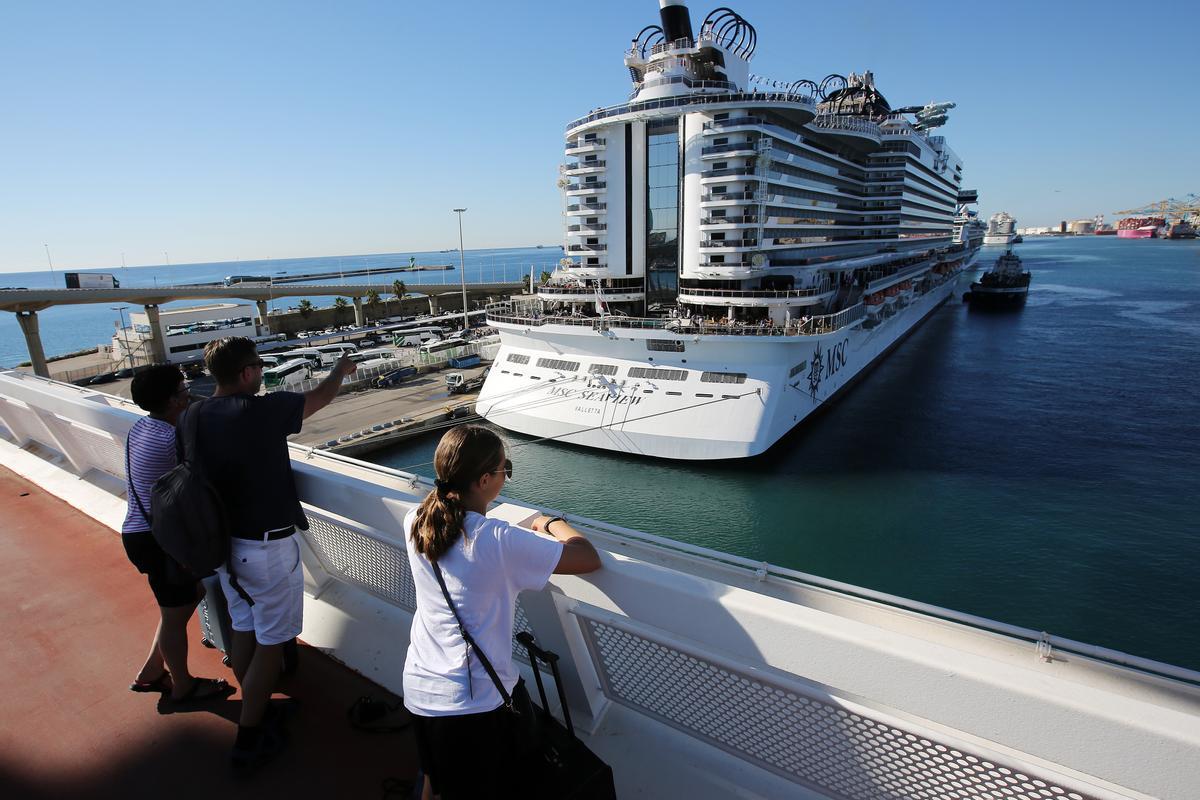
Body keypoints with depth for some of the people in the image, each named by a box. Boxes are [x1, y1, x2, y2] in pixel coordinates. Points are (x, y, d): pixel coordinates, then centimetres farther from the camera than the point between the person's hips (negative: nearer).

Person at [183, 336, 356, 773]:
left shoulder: (195, 417, -2)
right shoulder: (264, 411, -22)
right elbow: (320, 396, -5)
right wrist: (340, 369, 16)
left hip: (224, 542, 8)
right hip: (267, 547, -7)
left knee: (243, 630, 21)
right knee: (270, 642, 8)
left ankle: (256, 713, 39)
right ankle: (248, 739, 20)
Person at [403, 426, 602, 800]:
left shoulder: (416, 522, -7)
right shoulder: (499, 541, -27)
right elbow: (589, 558, -20)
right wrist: (554, 524, -4)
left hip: (418, 688, 6)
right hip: (470, 701, -6)